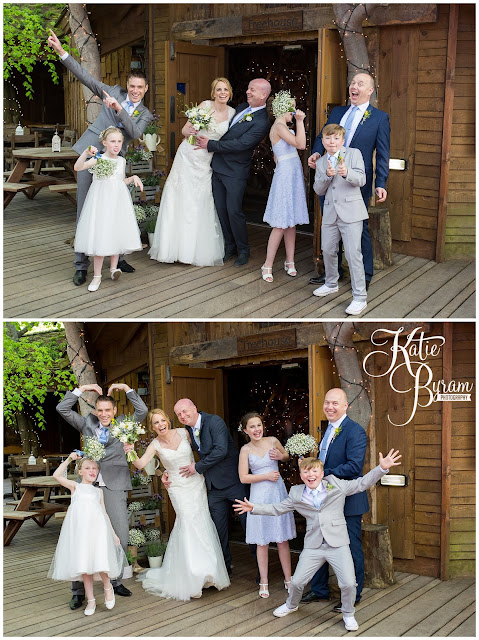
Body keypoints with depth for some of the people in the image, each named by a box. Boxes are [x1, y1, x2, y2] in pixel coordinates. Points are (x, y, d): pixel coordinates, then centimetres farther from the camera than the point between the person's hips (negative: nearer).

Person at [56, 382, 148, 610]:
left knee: (120, 536, 0)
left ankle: (115, 580, 19)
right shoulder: (87, 424, 13)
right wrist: (82, 389, 6)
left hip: (114, 487, 0)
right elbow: (62, 409, 8)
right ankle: (78, 589, 3)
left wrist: (126, 389, 1)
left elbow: (142, 411, -2)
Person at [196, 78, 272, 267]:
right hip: (218, 166, 7)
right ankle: (229, 246, 24)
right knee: (221, 210, 11)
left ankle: (243, 250, 13)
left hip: (235, 173, -7)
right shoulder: (241, 108, 10)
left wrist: (210, 144, -18)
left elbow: (239, 144, -22)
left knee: (234, 211, -4)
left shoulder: (261, 122, -16)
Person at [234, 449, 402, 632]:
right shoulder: (296, 494, 8)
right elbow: (277, 509, 16)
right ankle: (291, 605, 40)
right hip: (313, 547, 2)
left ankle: (348, 614, 17)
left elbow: (362, 483, 3)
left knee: (348, 584, -12)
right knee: (297, 582, 6)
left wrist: (382, 468, -8)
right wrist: (254, 508, 9)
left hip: (338, 544, -2)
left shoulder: (336, 486, 2)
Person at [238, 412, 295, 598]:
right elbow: (243, 477, -6)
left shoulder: (273, 442, 1)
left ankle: (288, 580, 14)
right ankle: (264, 582, 13)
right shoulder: (245, 450, -3)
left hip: (278, 493, 1)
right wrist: (267, 476, -12)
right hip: (259, 496, -1)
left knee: (283, 539, 5)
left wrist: (280, 456, -2)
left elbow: (287, 456, 20)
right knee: (262, 542, 4)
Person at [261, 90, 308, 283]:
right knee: (281, 224, -8)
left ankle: (290, 262, 16)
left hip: (293, 176, 10)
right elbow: (300, 144, -25)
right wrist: (300, 121, -20)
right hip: (285, 175, -10)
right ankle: (268, 266, -3)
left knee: (291, 222, 11)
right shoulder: (279, 127, -15)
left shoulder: (282, 127, 15)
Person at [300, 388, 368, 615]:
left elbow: (354, 466, -26)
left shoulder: (355, 431, -17)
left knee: (351, 549, 3)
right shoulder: (328, 429, 12)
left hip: (347, 501, -9)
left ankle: (352, 595, 15)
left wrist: (324, 475, -25)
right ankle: (319, 589, 31)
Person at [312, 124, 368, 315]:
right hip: (330, 213, 6)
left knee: (353, 254, -11)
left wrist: (347, 173, -30)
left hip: (350, 211, -5)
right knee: (328, 251, 17)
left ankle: (359, 298, -8)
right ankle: (331, 284, 41)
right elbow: (318, 190, 7)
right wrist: (327, 176, -12)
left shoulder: (354, 154, -1)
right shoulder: (320, 163, 12)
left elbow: (361, 180, -10)